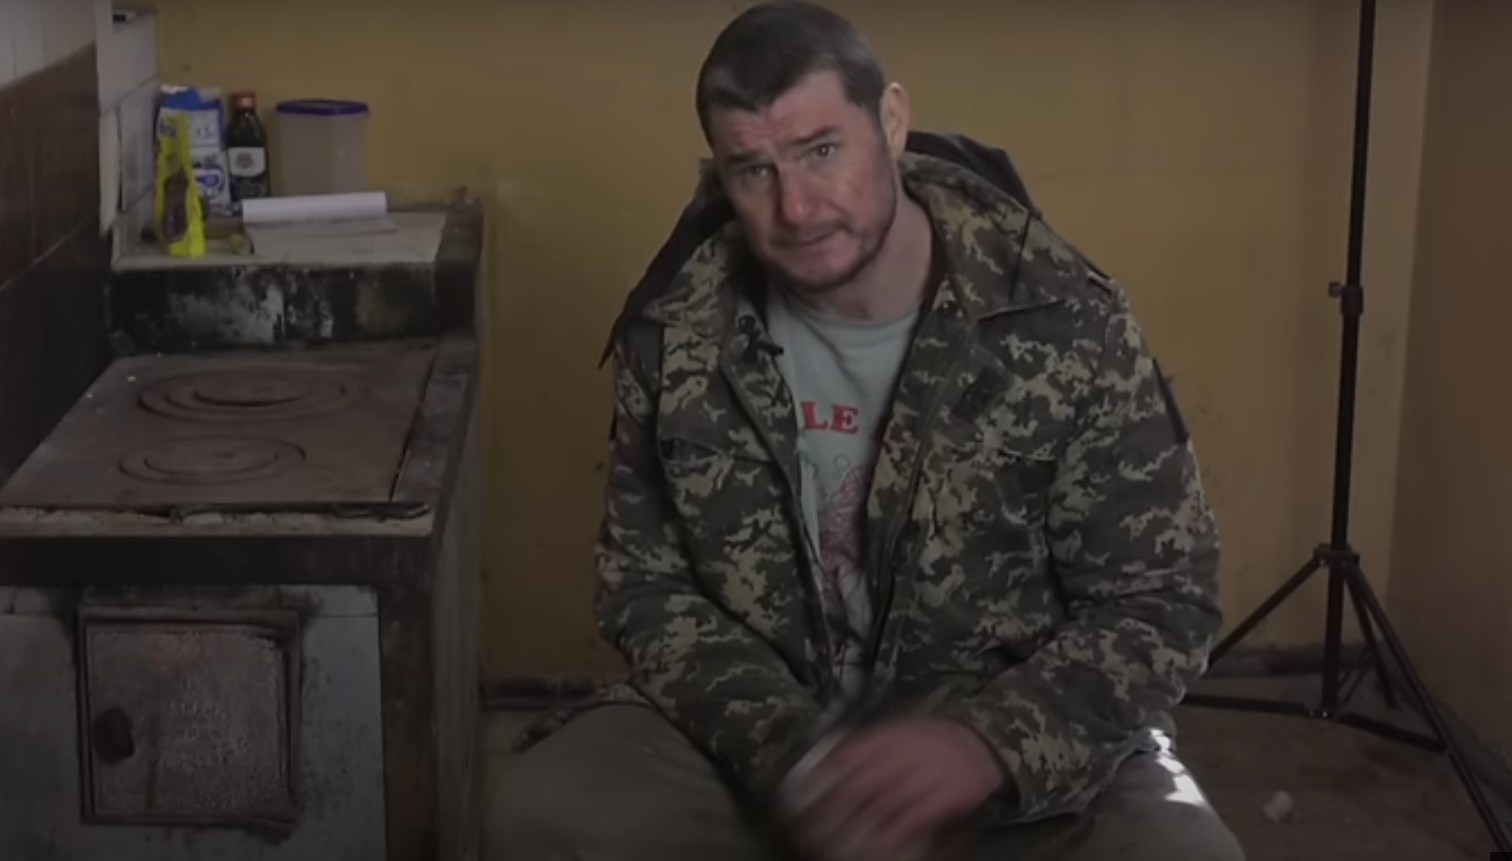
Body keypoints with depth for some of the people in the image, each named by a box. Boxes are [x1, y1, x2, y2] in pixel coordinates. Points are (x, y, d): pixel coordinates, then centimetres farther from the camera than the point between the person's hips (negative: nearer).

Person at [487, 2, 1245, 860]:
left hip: (1027, 751, -2)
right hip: (759, 741, 2)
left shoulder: (1066, 323, -15)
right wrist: (793, 759, -17)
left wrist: (990, 744, -28)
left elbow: (1162, 602, -10)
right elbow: (648, 583, 0)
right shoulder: (676, 336, -7)